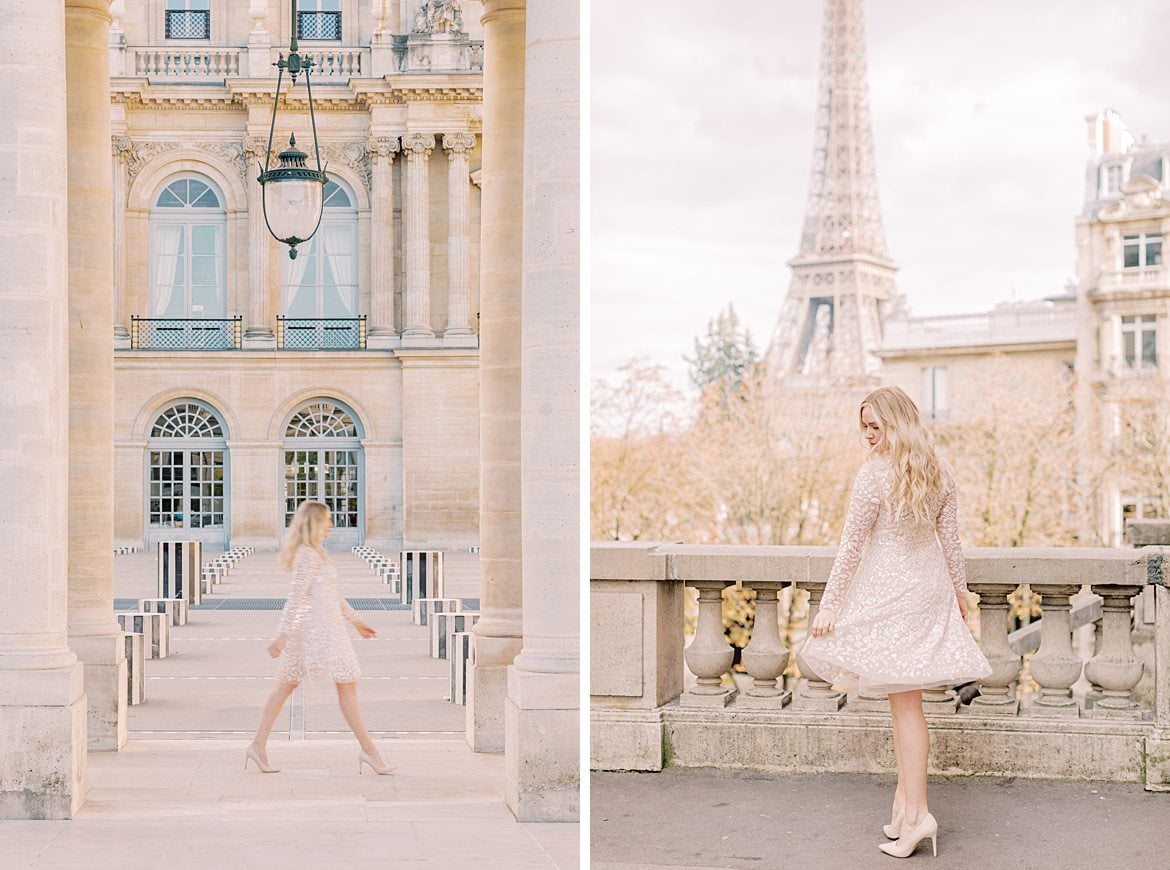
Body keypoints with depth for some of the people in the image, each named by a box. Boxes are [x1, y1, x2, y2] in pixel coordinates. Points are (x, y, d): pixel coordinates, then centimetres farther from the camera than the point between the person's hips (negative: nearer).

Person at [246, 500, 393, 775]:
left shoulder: (311, 553, 16)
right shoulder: (310, 555, -16)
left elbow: (330, 592, 23)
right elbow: (296, 598, -21)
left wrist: (355, 620, 26)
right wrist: (282, 637, -25)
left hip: (306, 628, 10)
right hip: (320, 629, -10)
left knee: (285, 686, 10)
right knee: (348, 687, -4)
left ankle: (258, 746, 10)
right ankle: (368, 750, -1)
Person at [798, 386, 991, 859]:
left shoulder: (875, 475, -16)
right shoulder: (938, 474, 3)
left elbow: (851, 546, -14)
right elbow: (950, 539, 10)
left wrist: (830, 604, -9)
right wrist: (959, 590, 22)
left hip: (888, 590, -6)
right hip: (930, 589, 6)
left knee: (905, 702, -4)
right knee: (903, 699, 15)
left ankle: (916, 812, -5)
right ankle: (906, 795, 20)